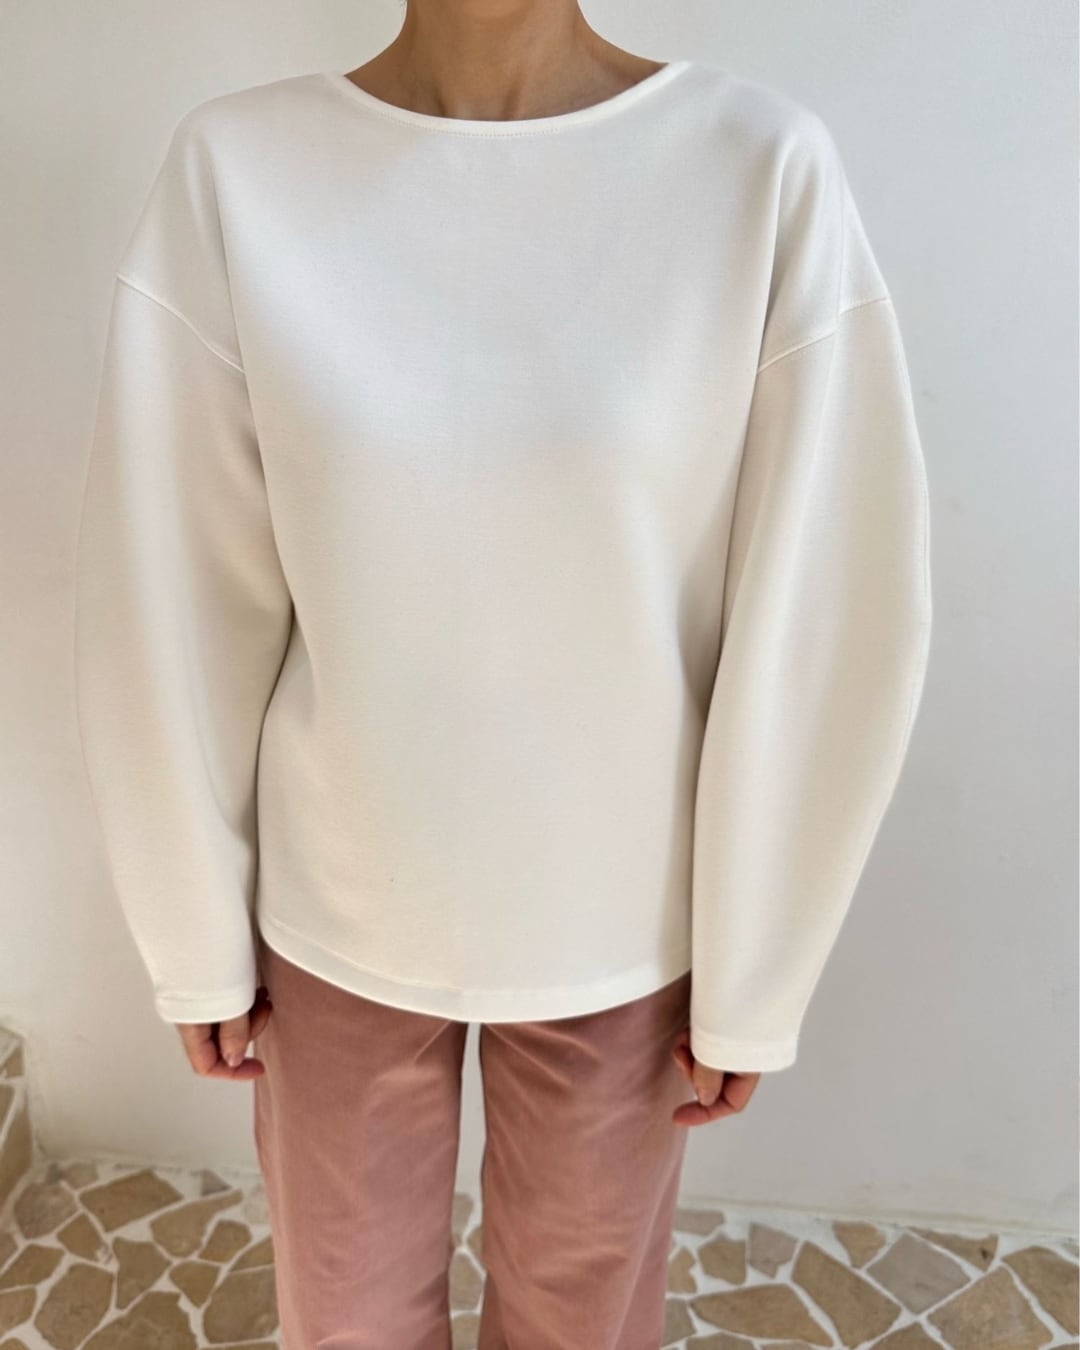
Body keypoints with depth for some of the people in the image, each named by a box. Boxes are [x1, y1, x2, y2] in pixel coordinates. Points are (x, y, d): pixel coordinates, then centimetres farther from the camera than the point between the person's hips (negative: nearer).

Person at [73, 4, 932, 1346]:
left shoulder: (766, 168, -13)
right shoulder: (235, 170, -10)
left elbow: (831, 625, -10)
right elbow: (170, 605, -5)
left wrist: (753, 977, -3)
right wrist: (198, 936, 2)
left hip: (620, 928, 0)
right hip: (333, 911, 1)